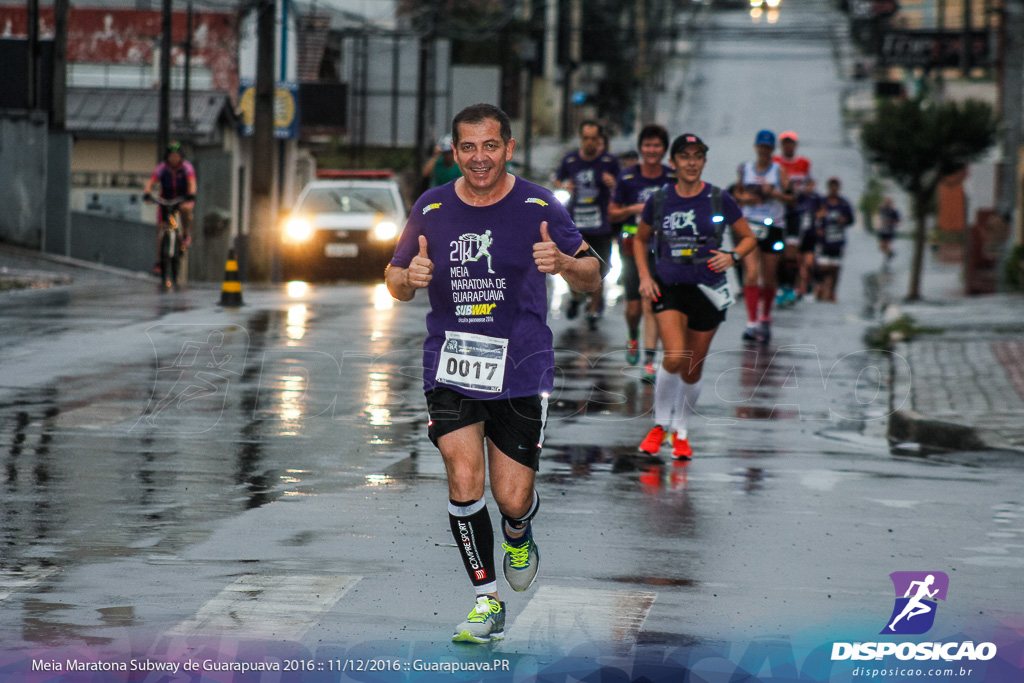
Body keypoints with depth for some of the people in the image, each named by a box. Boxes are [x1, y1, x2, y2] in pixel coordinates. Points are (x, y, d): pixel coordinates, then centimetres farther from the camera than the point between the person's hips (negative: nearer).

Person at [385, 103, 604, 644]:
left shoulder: (538, 207, -4)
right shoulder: (432, 208, 1)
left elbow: (592, 278, 1)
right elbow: (395, 281, 11)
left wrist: (563, 263, -22)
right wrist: (411, 278, -14)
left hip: (521, 368, -1)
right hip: (451, 367, 1)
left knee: (512, 498, -2)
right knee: (464, 480, -15)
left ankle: (517, 532, 38)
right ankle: (486, 603, 1)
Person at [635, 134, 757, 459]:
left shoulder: (719, 200, -3)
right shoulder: (658, 201, 0)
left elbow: (749, 238, 7)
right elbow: (640, 239, 16)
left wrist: (733, 256, -13)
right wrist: (644, 276, 3)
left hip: (707, 291, 1)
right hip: (669, 287, -1)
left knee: (693, 369, 7)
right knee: (674, 358, -20)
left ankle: (681, 431, 29)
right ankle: (660, 424, 1)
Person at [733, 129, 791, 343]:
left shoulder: (779, 171, 1)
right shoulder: (745, 169, 7)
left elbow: (791, 197, -3)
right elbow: (737, 192, 18)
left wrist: (773, 193, -19)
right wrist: (744, 198, -3)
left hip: (773, 227, 0)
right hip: (750, 225, 0)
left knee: (769, 276, 7)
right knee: (751, 273, -14)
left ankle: (765, 319, 28)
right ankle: (752, 323, -17)